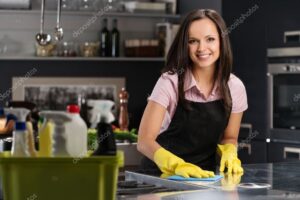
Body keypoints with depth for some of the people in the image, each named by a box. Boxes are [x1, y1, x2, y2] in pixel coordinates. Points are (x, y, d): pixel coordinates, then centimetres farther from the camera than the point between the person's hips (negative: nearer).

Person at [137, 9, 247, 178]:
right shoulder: (170, 82, -13)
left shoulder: (235, 87, -3)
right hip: (163, 175, -2)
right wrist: (177, 165, -34)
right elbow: (145, 140, -18)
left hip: (204, 176, 2)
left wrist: (229, 155, -11)